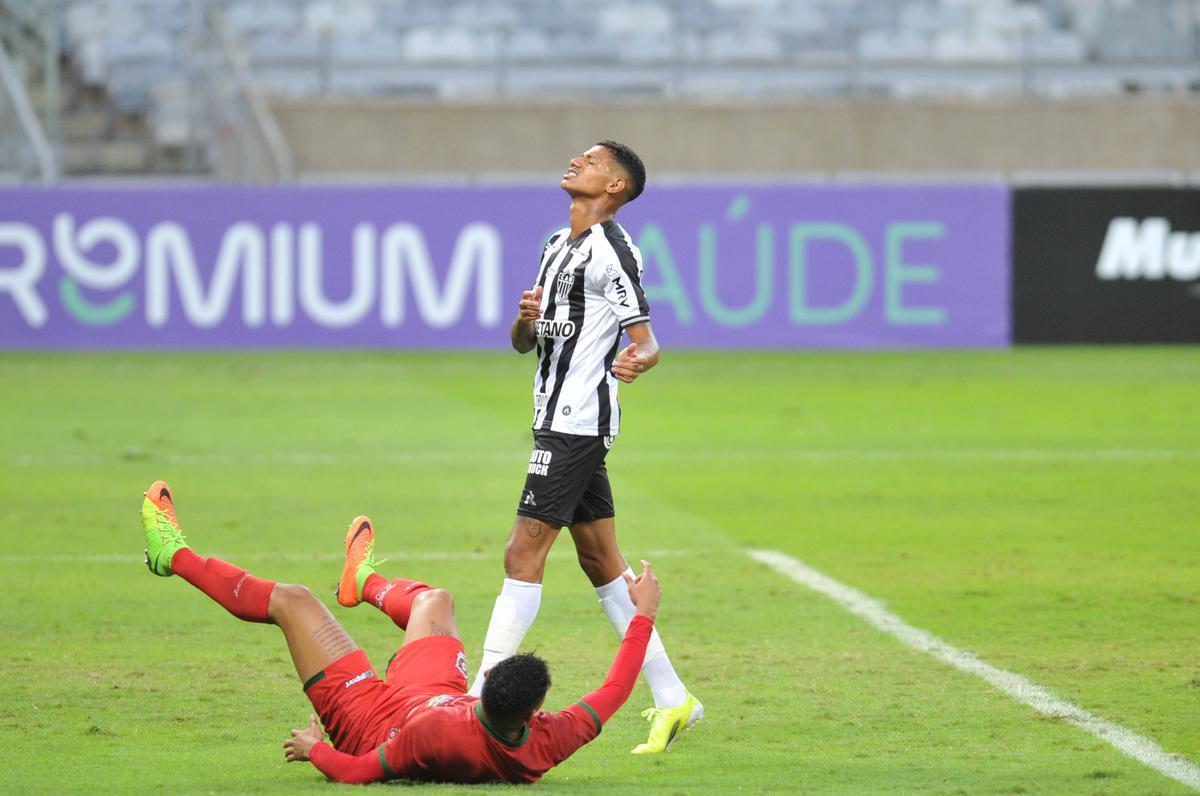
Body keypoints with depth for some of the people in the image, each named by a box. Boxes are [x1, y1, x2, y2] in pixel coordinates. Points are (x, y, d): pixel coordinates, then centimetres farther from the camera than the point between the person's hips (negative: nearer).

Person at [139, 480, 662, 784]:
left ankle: (175, 557, 32)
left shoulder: (438, 734, -49)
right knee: (435, 599, 25)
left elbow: (357, 772, -35)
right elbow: (613, 691, -22)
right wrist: (643, 615, -14)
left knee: (291, 600, 7)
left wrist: (313, 749, -16)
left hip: (371, 718, -5)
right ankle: (363, 582, 62)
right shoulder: (550, 742, -38)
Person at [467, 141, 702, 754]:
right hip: (560, 421, 10)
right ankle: (671, 699, 13)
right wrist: (526, 319, -3)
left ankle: (479, 700, -11)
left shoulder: (611, 250, -11)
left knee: (524, 554, -11)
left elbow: (647, 340, -12)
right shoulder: (558, 247, 17)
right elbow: (523, 344, 20)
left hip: (576, 422, -10)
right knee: (601, 562, 10)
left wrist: (636, 361, -35)